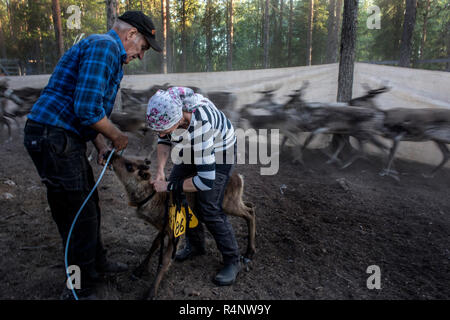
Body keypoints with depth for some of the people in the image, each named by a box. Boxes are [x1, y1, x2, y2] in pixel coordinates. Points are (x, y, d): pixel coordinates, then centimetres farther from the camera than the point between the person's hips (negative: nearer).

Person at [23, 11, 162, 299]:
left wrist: (102, 146, 12)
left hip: (66, 140, 11)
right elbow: (87, 108, -25)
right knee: (79, 214, 0)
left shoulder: (111, 55, 20)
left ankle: (97, 263, 40)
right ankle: (82, 289, 19)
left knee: (88, 204, 20)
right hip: (53, 138, -11)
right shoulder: (104, 46, -14)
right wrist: (117, 137, -9)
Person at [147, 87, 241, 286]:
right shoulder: (165, 111, -24)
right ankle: (195, 246, 26)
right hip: (191, 148, 7)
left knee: (209, 208, -14)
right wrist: (160, 169, -16)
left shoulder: (199, 126, -44)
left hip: (219, 151, -7)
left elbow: (206, 180, -41)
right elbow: (164, 140, -2)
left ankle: (233, 261, 6)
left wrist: (169, 186, -30)